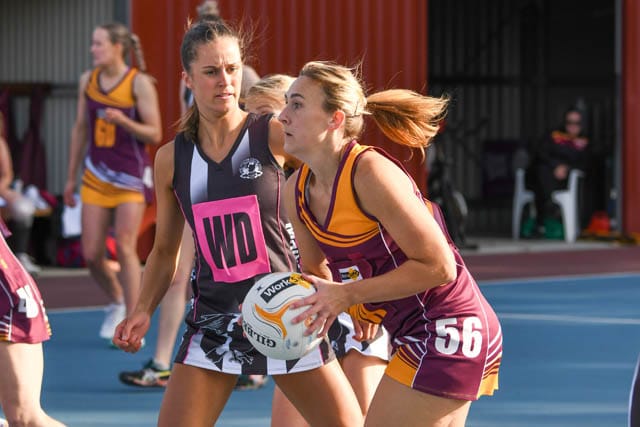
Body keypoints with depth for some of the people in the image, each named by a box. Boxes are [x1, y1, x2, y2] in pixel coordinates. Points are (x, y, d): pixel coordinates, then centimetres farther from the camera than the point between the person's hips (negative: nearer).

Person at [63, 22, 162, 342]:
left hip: (131, 177, -5)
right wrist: (71, 177, 15)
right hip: (96, 176, 5)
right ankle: (117, 302, 30)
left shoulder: (139, 83, -10)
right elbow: (80, 129, 13)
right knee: (91, 253, 1)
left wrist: (123, 121, -27)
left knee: (125, 247, -11)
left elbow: (154, 135, -10)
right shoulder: (87, 80, 5)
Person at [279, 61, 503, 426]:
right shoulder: (297, 190, 2)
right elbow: (317, 274, 16)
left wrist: (347, 295, -23)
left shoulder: (370, 173, -23)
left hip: (445, 330, -9)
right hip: (413, 336, 9)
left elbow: (438, 266, -24)